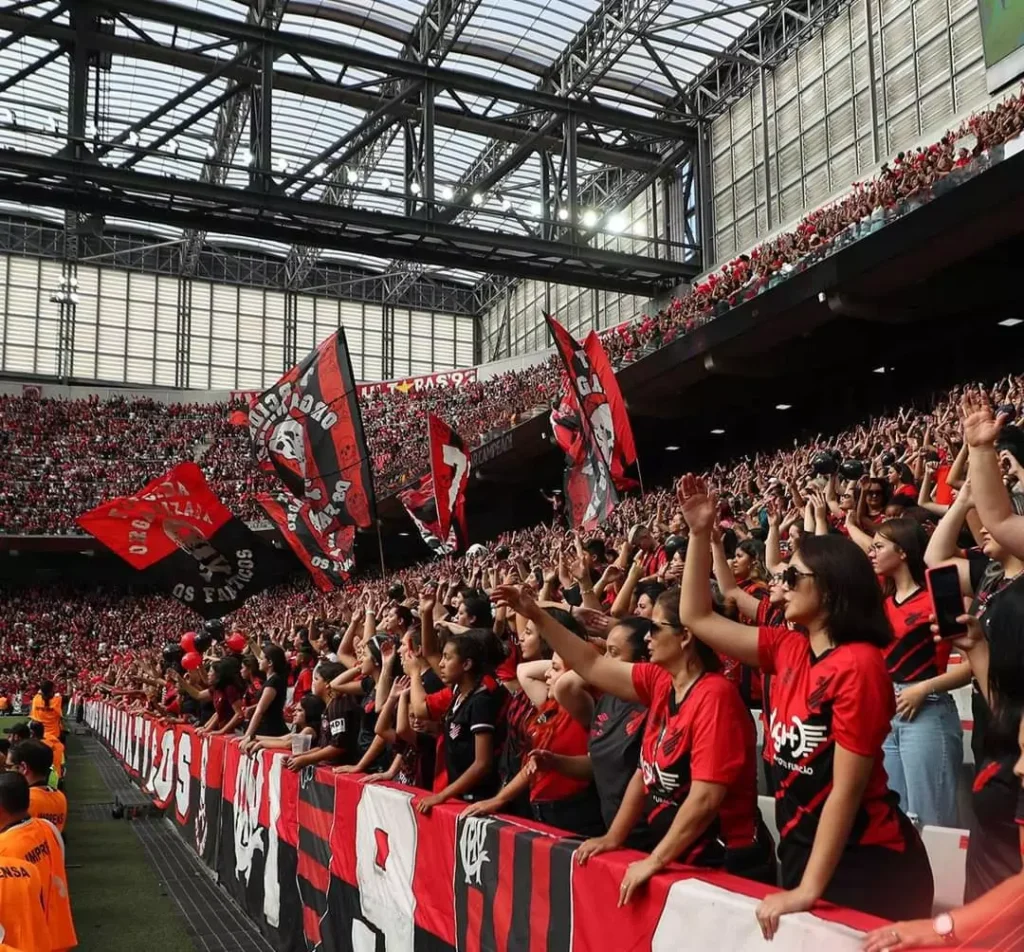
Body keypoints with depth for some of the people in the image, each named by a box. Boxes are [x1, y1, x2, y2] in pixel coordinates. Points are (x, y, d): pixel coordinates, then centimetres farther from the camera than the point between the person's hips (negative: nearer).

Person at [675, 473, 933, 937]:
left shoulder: (858, 665, -20)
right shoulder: (789, 649, 2)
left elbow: (847, 788, -21)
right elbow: (697, 618, 8)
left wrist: (808, 891, -21)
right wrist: (700, 534, 1)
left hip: (865, 863, -8)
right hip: (801, 851, 8)